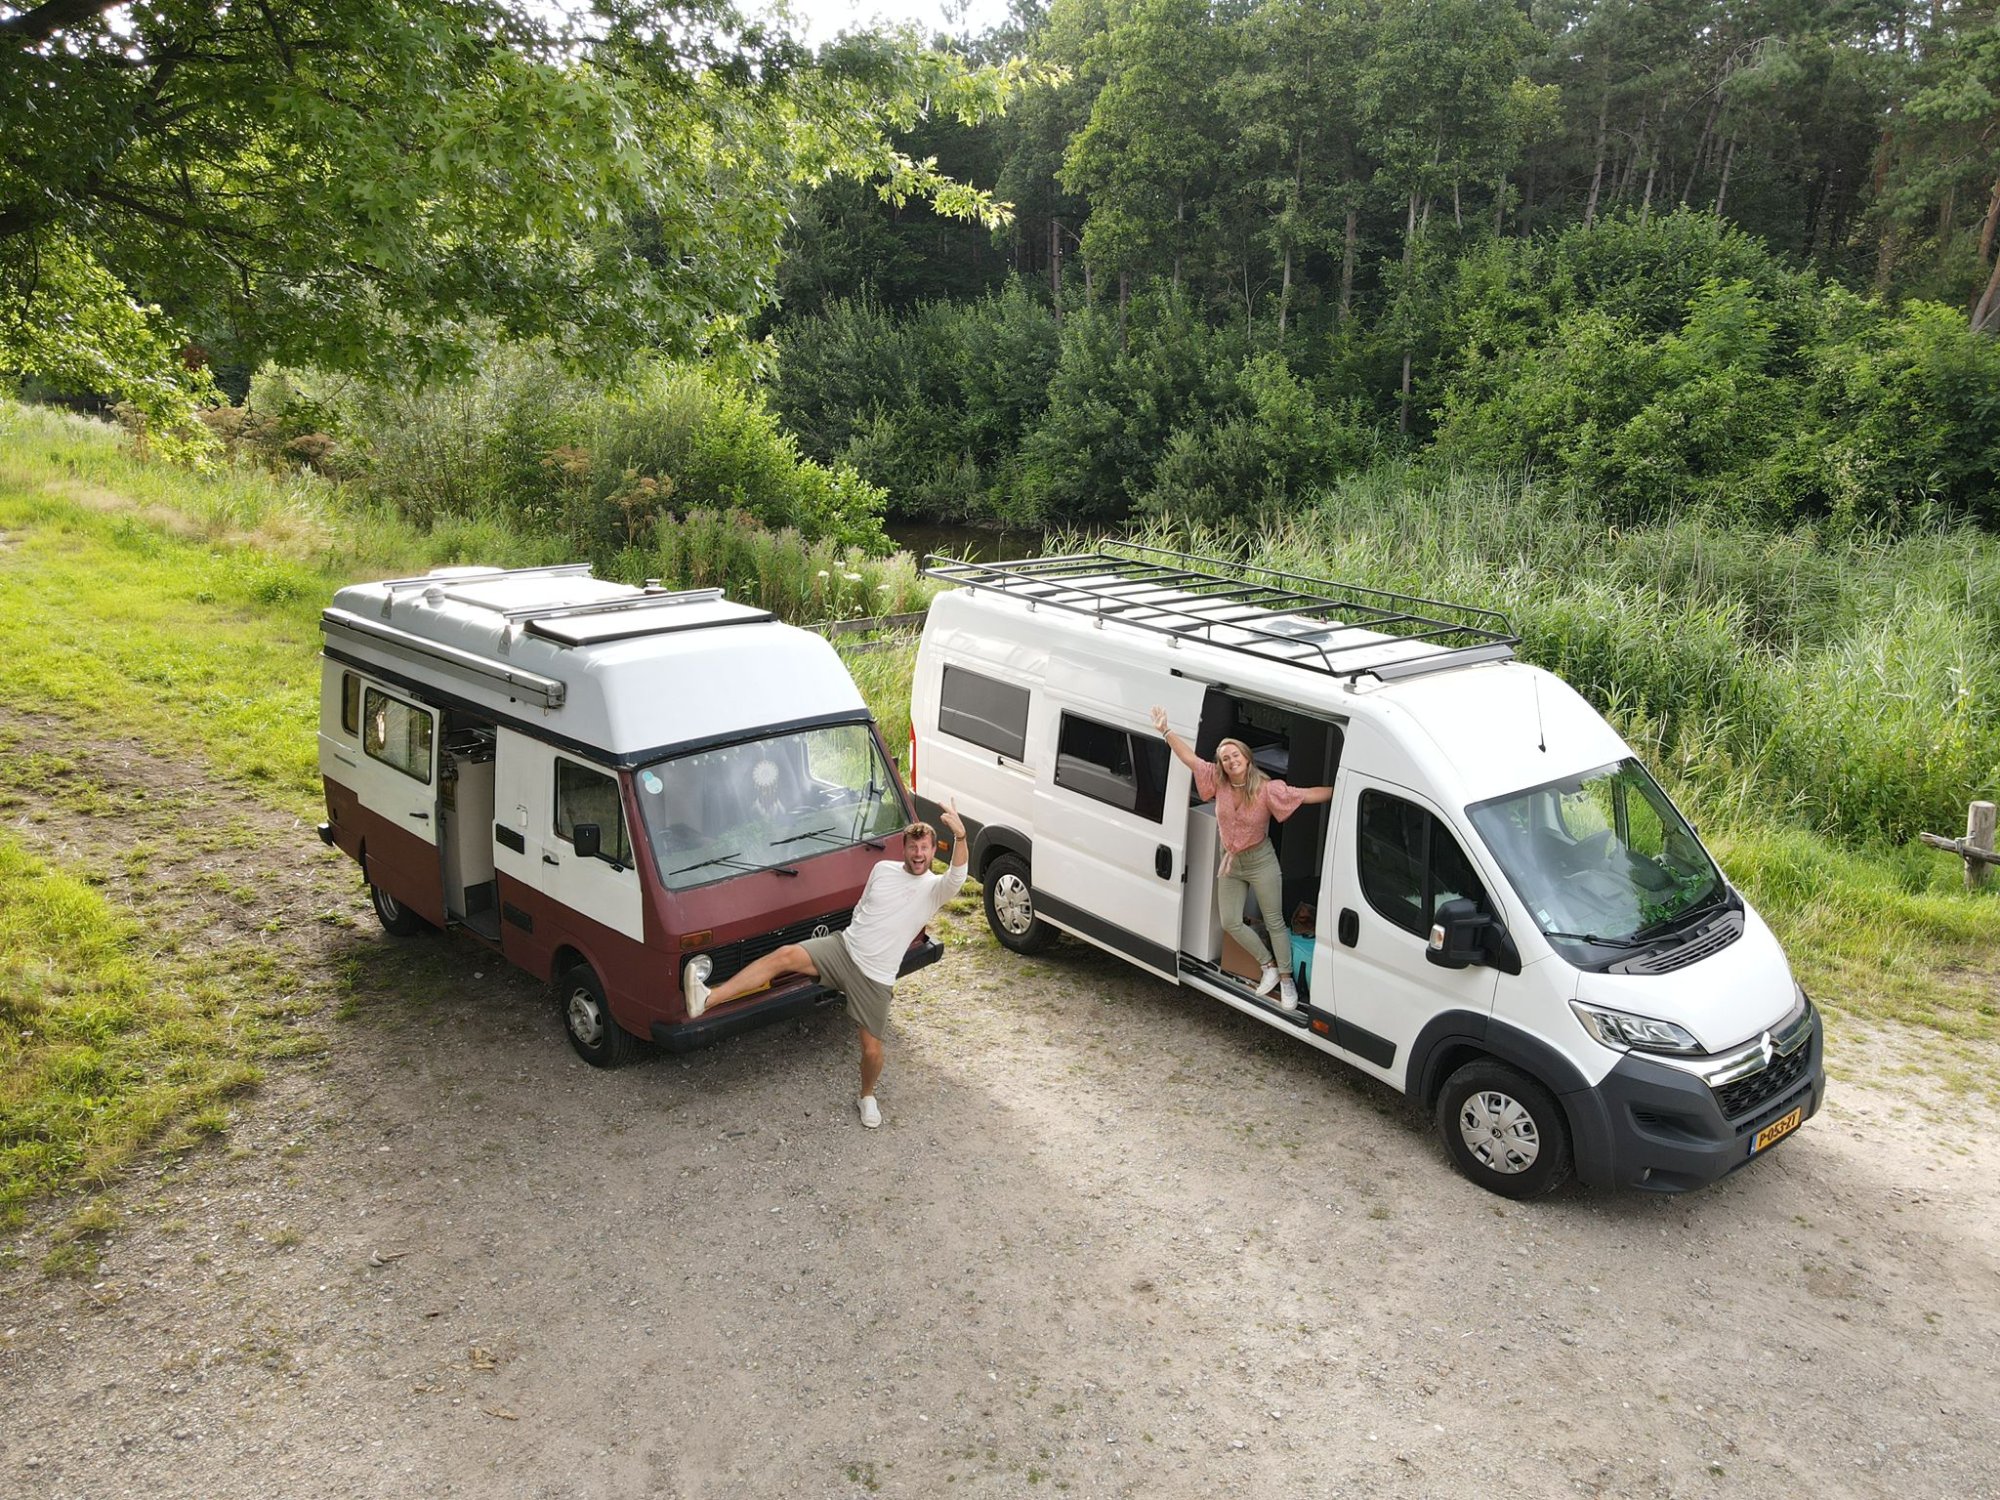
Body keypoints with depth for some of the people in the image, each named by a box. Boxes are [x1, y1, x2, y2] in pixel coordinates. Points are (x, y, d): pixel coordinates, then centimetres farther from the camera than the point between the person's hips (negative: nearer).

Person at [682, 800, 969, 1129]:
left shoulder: (934, 888, -7)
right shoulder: (883, 869, 6)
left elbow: (957, 876, -31)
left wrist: (960, 836, -47)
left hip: (876, 976, -2)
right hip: (842, 948, 2)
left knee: (872, 1048, -2)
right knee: (786, 955, -24)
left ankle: (867, 1097, 32)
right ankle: (706, 999, -33)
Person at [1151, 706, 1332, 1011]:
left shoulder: (1268, 789, -19)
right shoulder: (1219, 782, -9)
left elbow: (1307, 795, -17)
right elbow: (1190, 759, -9)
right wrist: (1166, 731, -15)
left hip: (1260, 861, -5)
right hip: (1230, 862, 5)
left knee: (1274, 922, 4)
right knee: (1231, 923, 7)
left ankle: (1286, 979, 16)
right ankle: (1268, 966, 25)